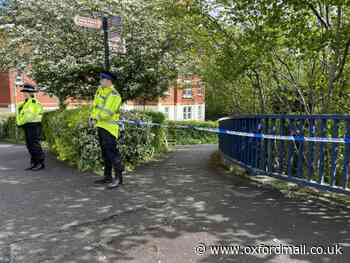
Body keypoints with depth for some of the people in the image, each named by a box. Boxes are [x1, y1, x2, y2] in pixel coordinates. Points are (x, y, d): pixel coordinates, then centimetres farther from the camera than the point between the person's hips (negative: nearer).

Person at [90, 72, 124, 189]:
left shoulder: (114, 95, -15)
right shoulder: (100, 90, 12)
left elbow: (108, 112, -22)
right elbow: (95, 105, 18)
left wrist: (97, 118, -17)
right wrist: (92, 116, 6)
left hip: (109, 127, -9)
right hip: (101, 126, 9)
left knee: (112, 151, -10)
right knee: (105, 152, 14)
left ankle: (118, 177, -3)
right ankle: (108, 176, 24)